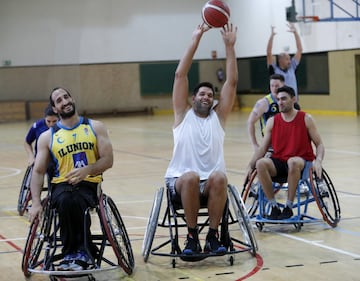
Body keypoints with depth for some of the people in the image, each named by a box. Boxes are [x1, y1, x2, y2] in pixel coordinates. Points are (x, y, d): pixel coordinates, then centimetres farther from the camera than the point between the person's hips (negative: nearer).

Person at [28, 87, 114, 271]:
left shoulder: (95, 127, 7)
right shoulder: (47, 137, 8)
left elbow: (108, 160, 2)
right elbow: (38, 172, 6)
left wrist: (87, 170, -19)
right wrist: (36, 202, -9)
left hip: (89, 183, -1)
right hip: (61, 185, 1)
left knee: (76, 202, -36)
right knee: (66, 201, -36)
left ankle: (74, 254, -22)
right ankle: (84, 252, -23)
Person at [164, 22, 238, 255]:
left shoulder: (218, 116, 13)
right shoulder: (183, 114, 11)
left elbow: (232, 82, 5)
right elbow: (180, 75, 3)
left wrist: (230, 46, -1)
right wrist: (196, 41, -1)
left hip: (211, 181, 1)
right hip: (180, 179, -1)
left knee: (219, 177, -33)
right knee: (191, 177, -35)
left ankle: (213, 236, -22)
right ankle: (192, 236, -21)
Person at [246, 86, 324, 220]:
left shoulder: (306, 119, 2)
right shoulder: (272, 121, 9)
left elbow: (319, 144, 3)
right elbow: (262, 148, 7)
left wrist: (318, 161, -18)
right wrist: (250, 166, -7)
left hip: (301, 161, -3)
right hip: (278, 162, 3)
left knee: (293, 162, -39)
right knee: (260, 163, -29)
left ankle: (289, 207, -26)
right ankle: (274, 207, -21)